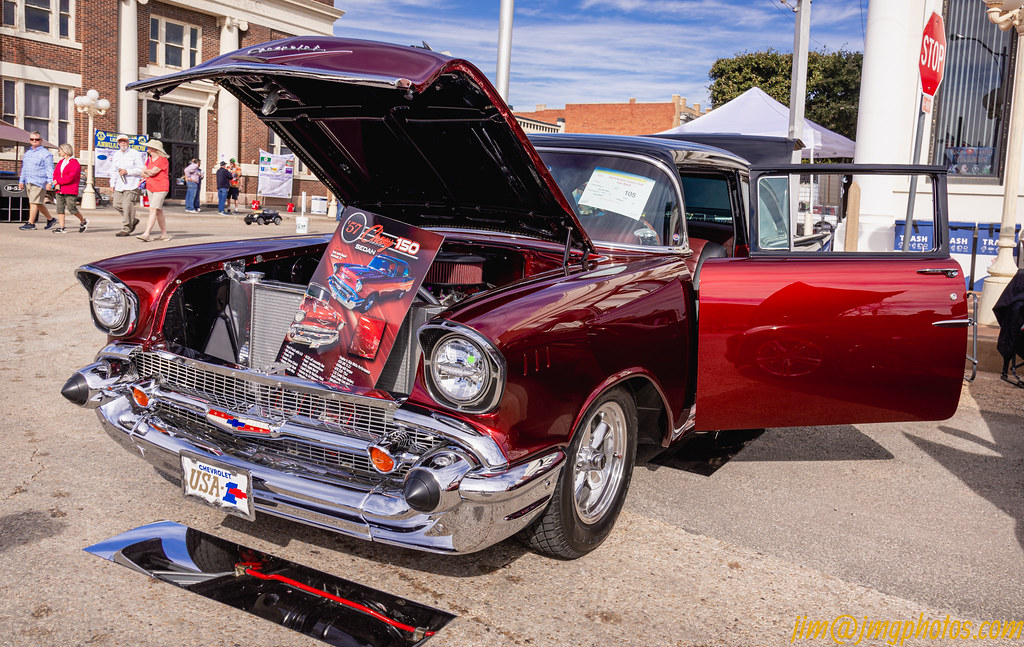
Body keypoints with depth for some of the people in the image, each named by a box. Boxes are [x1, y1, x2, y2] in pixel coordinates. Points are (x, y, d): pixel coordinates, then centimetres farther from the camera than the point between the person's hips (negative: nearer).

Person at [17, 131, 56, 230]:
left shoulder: (45, 153, -4)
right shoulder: (27, 153, 19)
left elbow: (50, 169, -10)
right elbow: (24, 168, 25)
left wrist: (49, 181, -19)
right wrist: (21, 181, 22)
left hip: (38, 181, -8)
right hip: (28, 182, 8)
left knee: (34, 202, -10)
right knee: (39, 203, 10)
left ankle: (31, 223, -9)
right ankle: (50, 219, 21)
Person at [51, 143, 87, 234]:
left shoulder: (75, 163, -7)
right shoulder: (60, 162, 17)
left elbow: (70, 177, -17)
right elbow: (55, 174, 11)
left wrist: (58, 181, -13)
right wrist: (56, 184, -7)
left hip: (70, 191, -7)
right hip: (60, 190, 7)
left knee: (71, 208, -10)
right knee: (60, 208, 1)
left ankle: (83, 221, 14)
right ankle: (62, 227, 2)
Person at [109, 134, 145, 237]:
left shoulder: (135, 154, -2)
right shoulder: (116, 155, 18)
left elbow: (141, 169, -8)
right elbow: (114, 170, 23)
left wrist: (127, 171, -15)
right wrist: (112, 184, 16)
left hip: (131, 185, -7)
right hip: (119, 185, 7)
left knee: (127, 206, -11)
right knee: (117, 204, 4)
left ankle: (126, 229, -6)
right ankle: (133, 221, 22)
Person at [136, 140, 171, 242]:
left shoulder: (163, 160, -12)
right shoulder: (149, 159, 13)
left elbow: (152, 172, -17)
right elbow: (143, 174, 10)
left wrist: (146, 171, 3)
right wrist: (149, 174, -9)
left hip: (160, 188, -8)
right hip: (150, 187, 8)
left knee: (153, 210, -15)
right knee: (158, 211, 10)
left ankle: (146, 234, -21)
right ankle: (164, 234, 16)